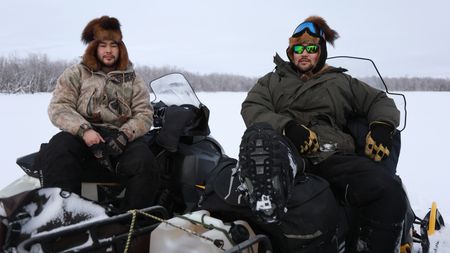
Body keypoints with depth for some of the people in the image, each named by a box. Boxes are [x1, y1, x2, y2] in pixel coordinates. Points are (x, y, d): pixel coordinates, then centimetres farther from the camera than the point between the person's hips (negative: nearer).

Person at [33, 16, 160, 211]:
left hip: (121, 138, 1)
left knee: (144, 163, -29)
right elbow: (59, 107, 2)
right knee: (57, 152, -33)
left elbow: (144, 114, 7)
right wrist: (84, 130, -18)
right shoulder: (75, 74, 14)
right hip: (82, 136, 0)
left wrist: (124, 135, -15)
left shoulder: (133, 80, 17)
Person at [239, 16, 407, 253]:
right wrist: (287, 127, -11)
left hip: (333, 156, 2)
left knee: (388, 191, -30)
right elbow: (252, 108, 9)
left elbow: (380, 101, 31)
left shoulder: (342, 82, 30)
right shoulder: (273, 81, 26)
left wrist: (381, 126, 6)